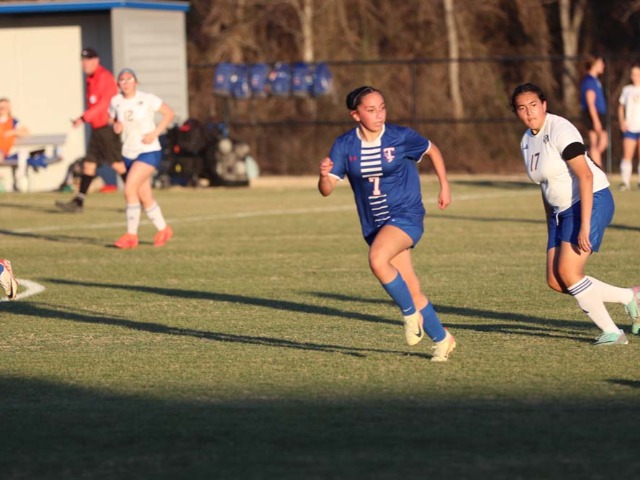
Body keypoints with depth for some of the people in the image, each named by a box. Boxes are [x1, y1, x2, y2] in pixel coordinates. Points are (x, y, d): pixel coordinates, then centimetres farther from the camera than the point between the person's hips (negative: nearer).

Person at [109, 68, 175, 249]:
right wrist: (115, 127, -8)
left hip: (149, 152, -6)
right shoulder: (116, 101, 2)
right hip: (129, 154, 6)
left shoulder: (147, 99, -11)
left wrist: (155, 133, -14)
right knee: (145, 198, 10)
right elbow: (112, 120, 17)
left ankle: (131, 235, -14)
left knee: (130, 188, -20)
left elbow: (169, 113, -4)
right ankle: (163, 230, 31)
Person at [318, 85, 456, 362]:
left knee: (377, 260, -31)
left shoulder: (401, 137, -10)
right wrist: (324, 175, -30)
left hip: (406, 215, -4)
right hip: (373, 224, 4)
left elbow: (432, 151, 9)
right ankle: (442, 339, 24)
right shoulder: (344, 145, -5)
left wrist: (444, 186, 10)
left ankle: (411, 313, -9)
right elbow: (326, 190, -8)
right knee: (411, 289, 6)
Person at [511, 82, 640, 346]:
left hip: (591, 202, -9)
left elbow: (585, 176, -24)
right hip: (562, 210, 9)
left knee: (567, 272, -17)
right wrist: (550, 224, 21)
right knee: (555, 281, 1)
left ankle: (611, 332, -2)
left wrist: (584, 225, -29)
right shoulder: (527, 140, 10)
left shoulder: (560, 131, -17)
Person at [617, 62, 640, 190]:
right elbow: (621, 107, 16)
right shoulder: (627, 90, 10)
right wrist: (622, 121, 1)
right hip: (629, 128, 1)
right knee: (627, 155, -9)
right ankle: (625, 182, -11)